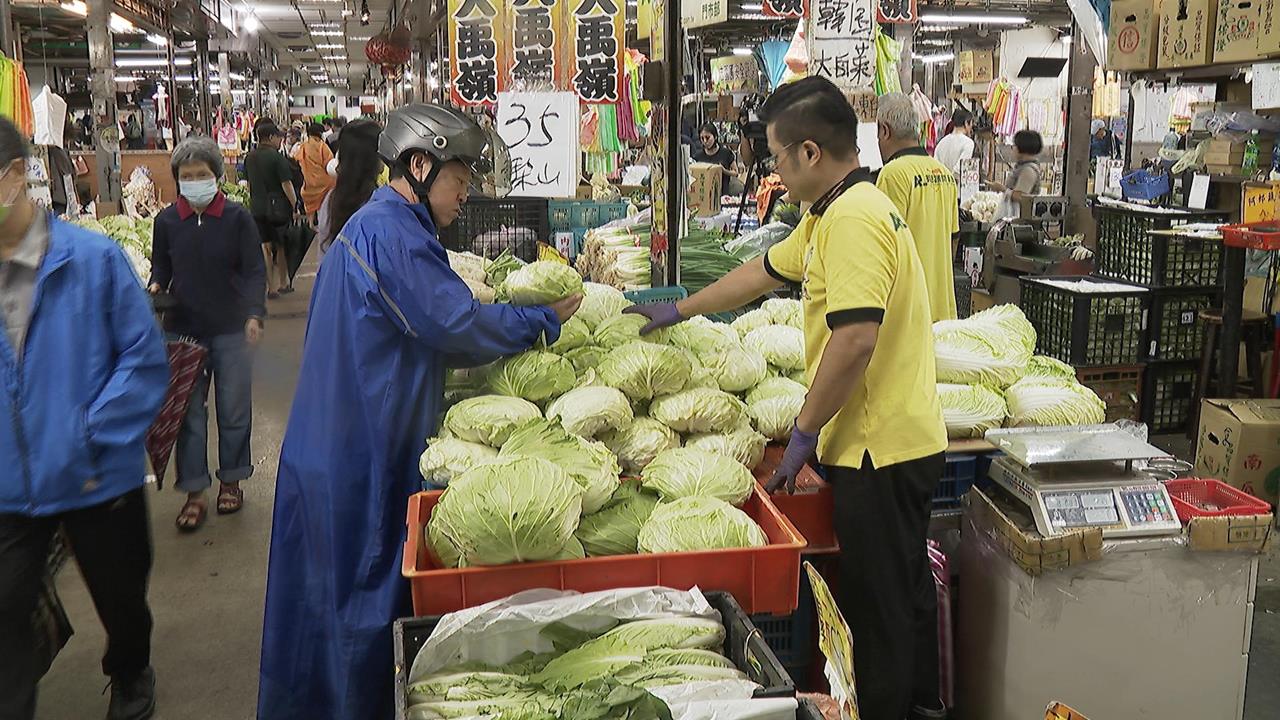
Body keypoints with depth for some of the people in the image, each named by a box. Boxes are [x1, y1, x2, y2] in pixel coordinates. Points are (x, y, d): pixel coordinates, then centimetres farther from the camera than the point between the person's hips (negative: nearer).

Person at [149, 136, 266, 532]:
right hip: (184, 330, 2)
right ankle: (194, 492, 14)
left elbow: (254, 272, -6)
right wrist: (156, 288, -8)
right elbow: (160, 267, 13)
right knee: (189, 412, 5)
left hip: (231, 329, -2)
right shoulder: (166, 221, 0)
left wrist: (254, 314, -19)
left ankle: (231, 480, 27)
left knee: (234, 409, 10)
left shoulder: (237, 218, -6)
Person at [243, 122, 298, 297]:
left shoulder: (250, 157, 8)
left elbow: (249, 183, 17)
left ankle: (270, 287, 8)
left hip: (256, 208, 5)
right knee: (281, 246, 9)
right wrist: (295, 205, -11)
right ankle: (283, 284, 17)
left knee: (265, 247, 8)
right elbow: (286, 184, -15)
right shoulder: (276, 157, -13)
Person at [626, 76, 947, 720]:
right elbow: (765, 270, 25)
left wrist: (805, 431, -17)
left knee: (879, 606, 3)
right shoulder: (833, 214, 14)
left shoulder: (852, 219, -20)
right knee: (906, 591, 23)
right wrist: (676, 312, 31)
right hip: (903, 442, 11)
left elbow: (855, 338, -28)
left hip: (879, 449, -11)